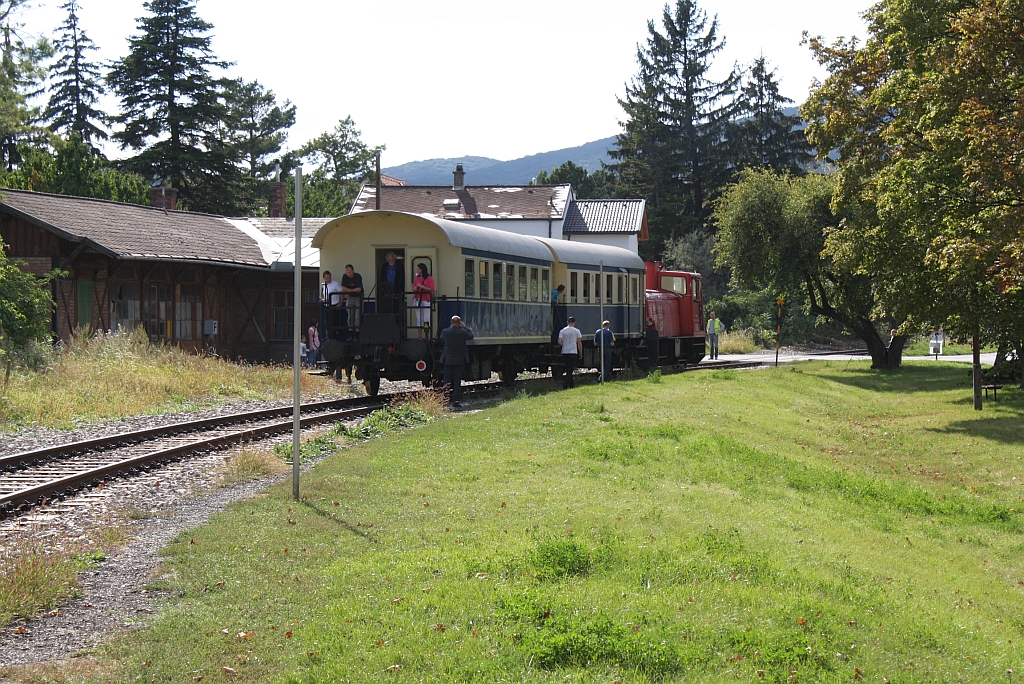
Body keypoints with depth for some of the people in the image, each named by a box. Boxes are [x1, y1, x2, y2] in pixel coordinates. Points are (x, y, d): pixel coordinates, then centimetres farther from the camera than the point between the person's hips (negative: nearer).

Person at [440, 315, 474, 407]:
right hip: (460, 360, -1)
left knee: (447, 380, 8)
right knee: (457, 381, 3)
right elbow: (471, 336, 7)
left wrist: (451, 327, 15)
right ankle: (456, 401, -1)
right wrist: (465, 327, 15)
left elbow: (442, 338, 14)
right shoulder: (463, 332, -12)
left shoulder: (445, 331, -8)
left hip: (448, 360, 1)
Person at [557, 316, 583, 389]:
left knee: (568, 370, 14)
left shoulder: (562, 331, 3)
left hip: (564, 352, 3)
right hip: (573, 352, -3)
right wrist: (580, 353, 9)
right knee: (570, 370, -5)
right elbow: (579, 343, -2)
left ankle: (572, 385, 21)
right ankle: (565, 385, -18)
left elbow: (559, 342, -7)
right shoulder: (576, 331, -2)